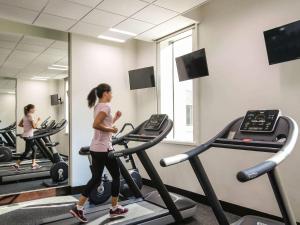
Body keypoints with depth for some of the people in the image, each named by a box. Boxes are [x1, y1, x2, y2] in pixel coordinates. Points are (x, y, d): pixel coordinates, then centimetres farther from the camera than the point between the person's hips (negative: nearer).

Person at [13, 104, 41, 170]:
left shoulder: (25, 116, 13)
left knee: (34, 149, 14)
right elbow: (34, 126, -20)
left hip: (26, 135, 10)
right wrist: (37, 120, -7)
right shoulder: (31, 115, -15)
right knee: (27, 151, -2)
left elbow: (20, 124, 16)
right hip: (28, 136, -10)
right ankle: (16, 164, 4)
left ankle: (33, 164, 18)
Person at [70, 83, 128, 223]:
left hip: (95, 148, 9)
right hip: (104, 148, -9)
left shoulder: (98, 106, 16)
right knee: (116, 176, 7)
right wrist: (111, 129, -15)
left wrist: (115, 119, 16)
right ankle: (114, 209, 20)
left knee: (96, 179, 13)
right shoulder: (106, 106, -14)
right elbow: (96, 125, -26)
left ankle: (78, 208, 14)